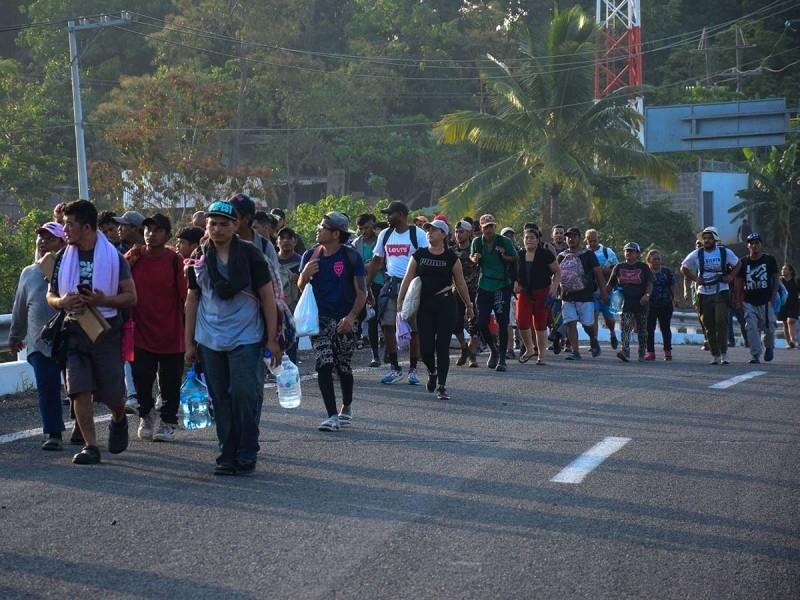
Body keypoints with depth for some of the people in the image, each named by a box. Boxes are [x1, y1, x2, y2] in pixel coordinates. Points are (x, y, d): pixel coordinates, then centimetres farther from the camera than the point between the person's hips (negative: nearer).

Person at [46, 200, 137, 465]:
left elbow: (131, 297, -3)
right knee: (79, 389, -8)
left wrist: (103, 300, -21)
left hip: (107, 330, -2)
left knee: (111, 393, 3)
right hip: (75, 330, 3)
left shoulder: (113, 256, -3)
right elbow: (50, 296, 13)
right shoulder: (63, 257, 7)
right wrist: (62, 302, -12)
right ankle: (90, 446, -3)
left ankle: (119, 420, 37)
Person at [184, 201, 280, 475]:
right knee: (220, 400, 7)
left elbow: (267, 296, -1)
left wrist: (272, 338, -4)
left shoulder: (250, 255, -3)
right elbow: (192, 299, 13)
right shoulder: (199, 258, 7)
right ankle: (227, 455, 15)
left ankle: (246, 455, 2)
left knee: (245, 395, -9)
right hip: (210, 340, 4)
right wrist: (189, 341, 10)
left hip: (246, 339, -4)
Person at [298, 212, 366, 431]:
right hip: (319, 318, 2)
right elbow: (301, 288, 13)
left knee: (343, 367, 9)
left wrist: (351, 316, -20)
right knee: (324, 366, -10)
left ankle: (346, 407, 34)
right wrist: (305, 275, -10)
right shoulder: (310, 256, 5)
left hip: (344, 320, -2)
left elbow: (361, 291, -6)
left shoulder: (351, 257, -5)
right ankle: (332, 416, -8)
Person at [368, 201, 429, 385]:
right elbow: (376, 262, 16)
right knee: (387, 326, -1)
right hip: (390, 284, 4)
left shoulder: (418, 234, -5)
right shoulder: (385, 235, 10)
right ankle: (394, 367, 10)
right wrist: (367, 287, 11)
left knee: (413, 328, 1)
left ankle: (413, 370, 11)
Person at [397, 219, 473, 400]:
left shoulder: (451, 258, 1)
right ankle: (432, 372, 31)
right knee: (425, 347, -2)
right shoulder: (419, 255, 4)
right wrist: (400, 300, -2)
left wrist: (468, 306, 14)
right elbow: (407, 279, 5)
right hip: (424, 305, 1)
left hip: (445, 305, -1)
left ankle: (442, 386, 7)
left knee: (443, 346, -2)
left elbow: (460, 283, 9)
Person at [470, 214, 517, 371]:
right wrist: (475, 259, -5)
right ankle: (493, 350, 25)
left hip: (502, 286, -3)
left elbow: (516, 259, 1)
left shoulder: (504, 241, -6)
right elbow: (472, 257, 18)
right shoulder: (477, 242, 1)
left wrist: (505, 256, -18)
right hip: (484, 286, 3)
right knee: (481, 323, 0)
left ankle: (502, 358, 4)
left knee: (502, 323, -5)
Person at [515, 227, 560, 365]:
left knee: (540, 325, 3)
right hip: (524, 293, 3)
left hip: (542, 293, -3)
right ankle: (529, 349, 13)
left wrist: (554, 286, -11)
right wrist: (515, 283, 0)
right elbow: (515, 273, 20)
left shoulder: (546, 254, -4)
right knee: (522, 322, -10)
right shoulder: (519, 255, 6)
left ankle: (541, 355, 14)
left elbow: (557, 272, 2)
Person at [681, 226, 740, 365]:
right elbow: (684, 268, 16)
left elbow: (737, 264, 20)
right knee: (709, 326, 3)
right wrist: (694, 278, 3)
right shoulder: (697, 254, 5)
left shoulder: (725, 253, 4)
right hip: (704, 294, 2)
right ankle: (715, 356, 12)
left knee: (721, 322, -14)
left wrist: (730, 276, 4)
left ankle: (724, 354, -12)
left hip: (721, 292, -2)